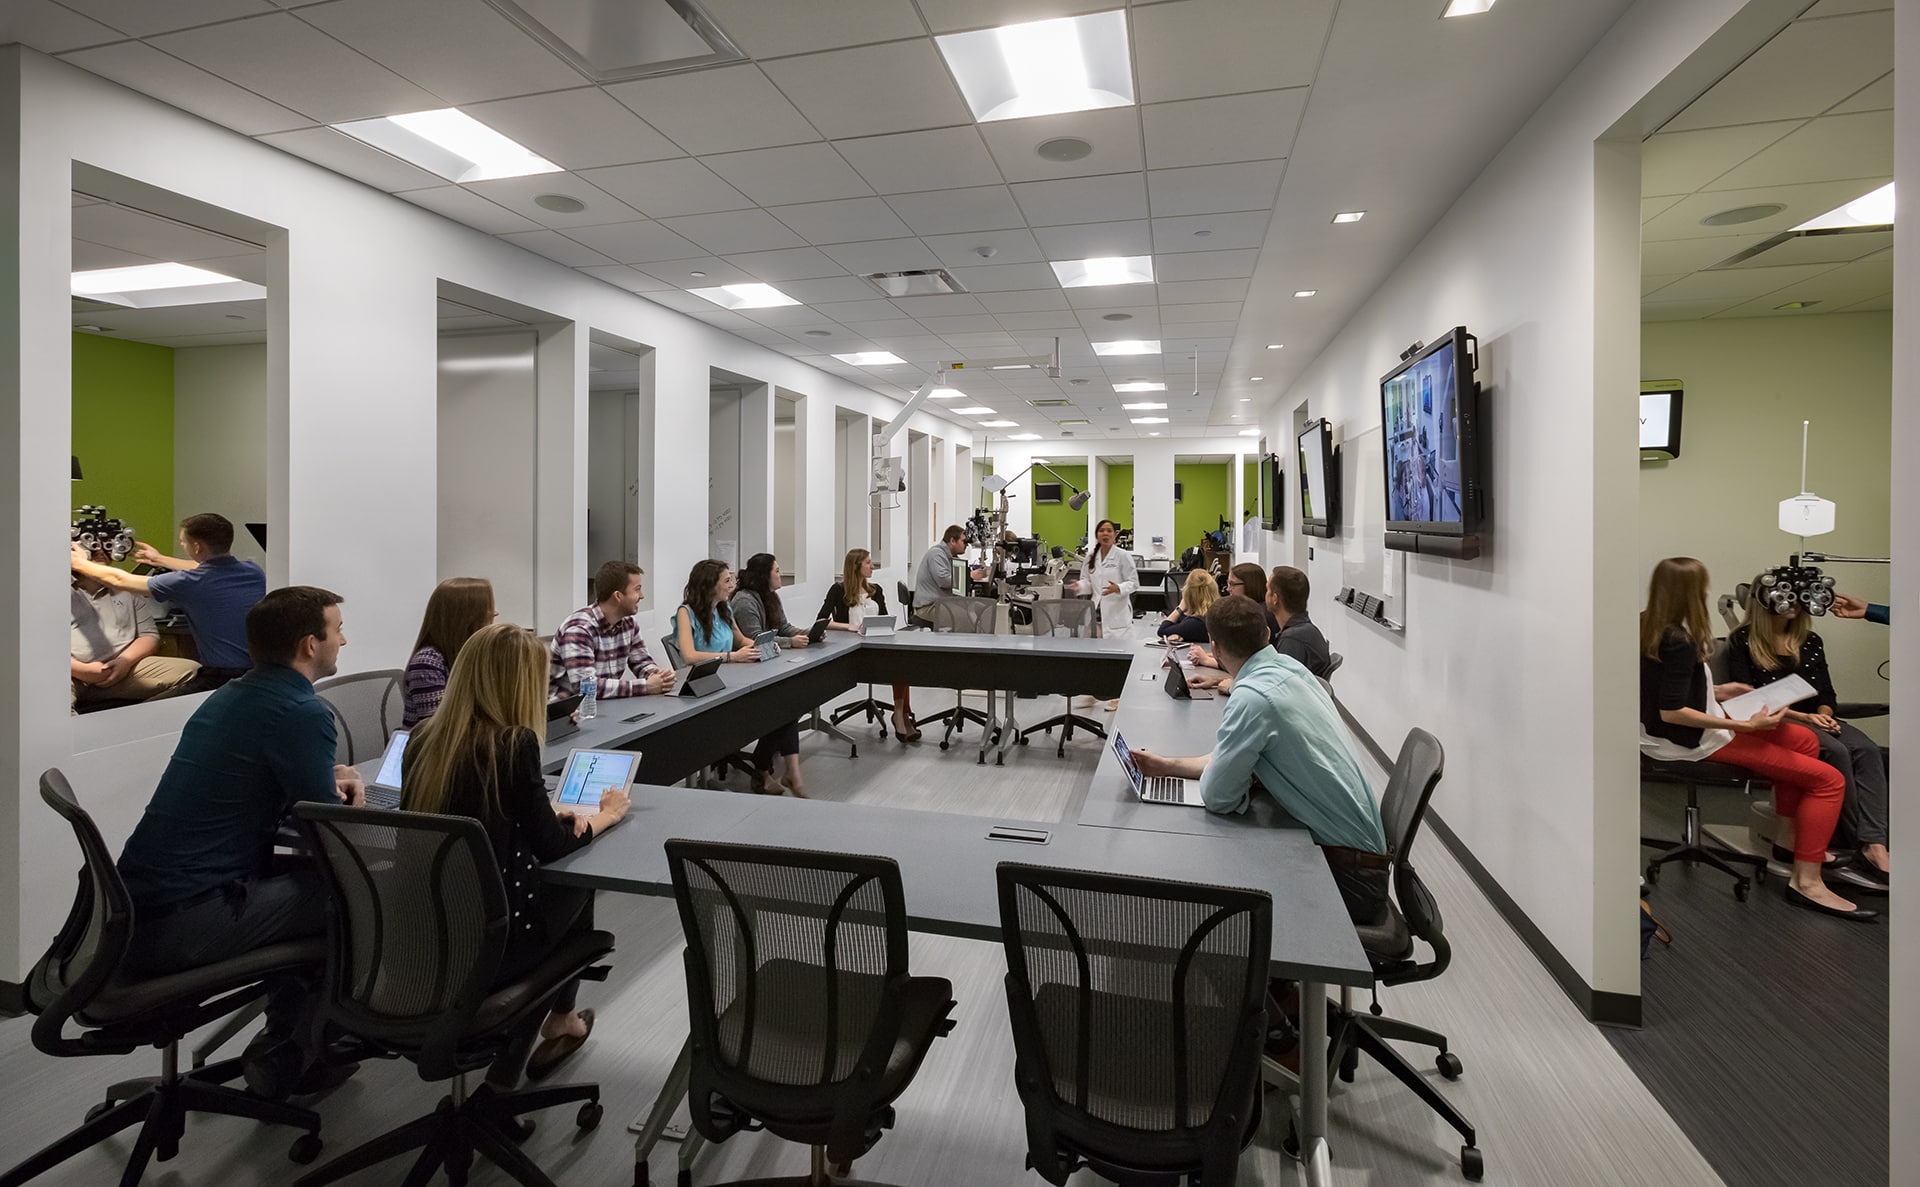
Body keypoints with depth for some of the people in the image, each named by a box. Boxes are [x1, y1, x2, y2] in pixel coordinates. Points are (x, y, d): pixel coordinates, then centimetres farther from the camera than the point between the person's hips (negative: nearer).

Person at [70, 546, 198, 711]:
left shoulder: (127, 590, 23)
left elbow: (149, 634, 16)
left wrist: (125, 661, -5)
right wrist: (82, 670, -13)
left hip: (121, 670, 3)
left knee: (191, 671, -24)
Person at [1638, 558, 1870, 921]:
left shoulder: (1647, 628, 1)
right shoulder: (1678, 643, -25)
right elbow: (1671, 711, -27)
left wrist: (1716, 691, 15)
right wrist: (1747, 725, -23)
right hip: (1692, 741, -10)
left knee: (1805, 740, 23)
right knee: (1829, 780, -3)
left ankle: (1788, 837, 29)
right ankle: (1806, 882, 2)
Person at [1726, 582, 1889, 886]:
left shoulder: (1811, 642, 16)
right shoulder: (1742, 641, -3)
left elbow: (1826, 693, 14)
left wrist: (1823, 713, -9)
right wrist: (1801, 717, -16)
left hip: (1814, 719, 6)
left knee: (1868, 750, -23)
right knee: (1836, 751, -30)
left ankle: (1874, 846, -31)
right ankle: (1862, 843, -19)